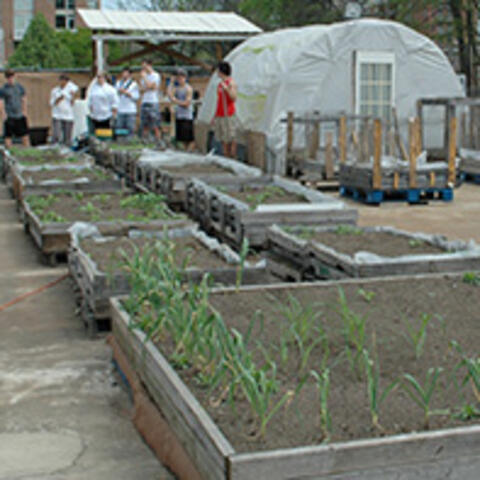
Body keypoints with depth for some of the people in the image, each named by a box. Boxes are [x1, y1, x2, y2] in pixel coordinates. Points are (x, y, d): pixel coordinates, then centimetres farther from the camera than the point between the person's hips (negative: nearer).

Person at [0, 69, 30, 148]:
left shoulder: (19, 87, 8)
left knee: (25, 134, 6)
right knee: (8, 136, -1)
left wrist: (24, 111, 10)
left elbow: (24, 99, 16)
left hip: (20, 115, 4)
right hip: (9, 117, -4)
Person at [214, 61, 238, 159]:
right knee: (223, 140, 7)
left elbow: (234, 98, -16)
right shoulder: (220, 83, 18)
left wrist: (226, 88, -29)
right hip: (219, 116, 8)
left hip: (228, 115, -8)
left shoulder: (231, 82, -7)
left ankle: (233, 158, -5)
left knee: (231, 139, -7)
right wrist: (215, 115, 19)